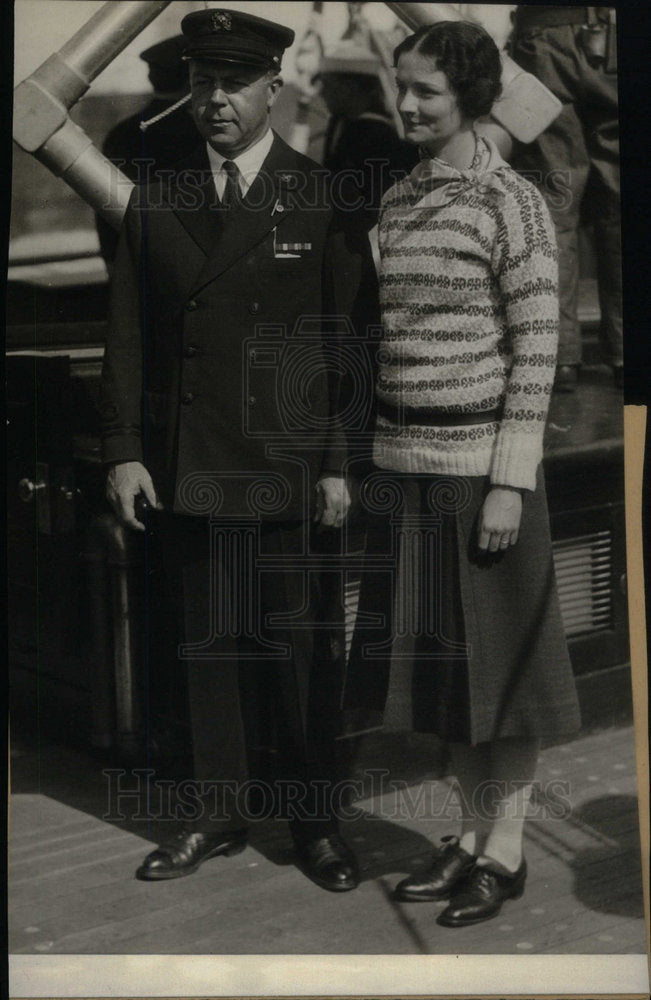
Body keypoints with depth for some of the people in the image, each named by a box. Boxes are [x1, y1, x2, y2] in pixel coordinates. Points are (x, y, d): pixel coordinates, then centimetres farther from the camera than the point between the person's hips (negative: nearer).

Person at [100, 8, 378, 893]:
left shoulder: (324, 200, 1)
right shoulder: (154, 205, 10)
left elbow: (356, 337, -1)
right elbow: (127, 338, 9)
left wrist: (341, 464, -6)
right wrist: (123, 450, 2)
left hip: (288, 475, -3)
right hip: (184, 472, 3)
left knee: (297, 650, 3)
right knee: (208, 646, 11)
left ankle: (315, 820, 18)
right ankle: (219, 813, 24)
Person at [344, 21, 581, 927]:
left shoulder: (512, 204, -9)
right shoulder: (397, 201, 11)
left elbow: (537, 350, -12)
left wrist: (510, 482, -17)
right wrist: (377, 460, 14)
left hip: (482, 459, -7)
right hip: (406, 461, 7)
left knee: (497, 654, 3)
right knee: (437, 653, 12)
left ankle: (507, 852, 18)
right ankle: (471, 836, 27)